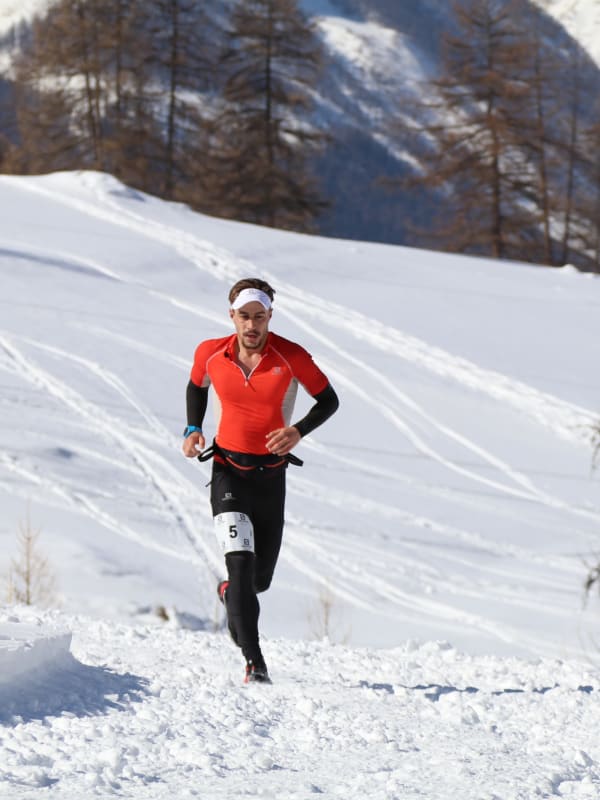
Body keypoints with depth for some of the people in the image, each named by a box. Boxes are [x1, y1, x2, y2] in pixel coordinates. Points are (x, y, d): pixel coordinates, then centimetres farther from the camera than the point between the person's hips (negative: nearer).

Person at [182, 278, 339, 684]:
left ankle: (231, 593, 49)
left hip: (271, 473, 1)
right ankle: (254, 660, -22)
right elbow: (197, 387, 16)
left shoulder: (291, 357, -12)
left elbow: (328, 399, -2)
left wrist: (298, 431, -19)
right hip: (228, 471, -1)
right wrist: (193, 429, -1)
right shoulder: (211, 354, -6)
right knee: (241, 561, -19)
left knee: (261, 577, 12)